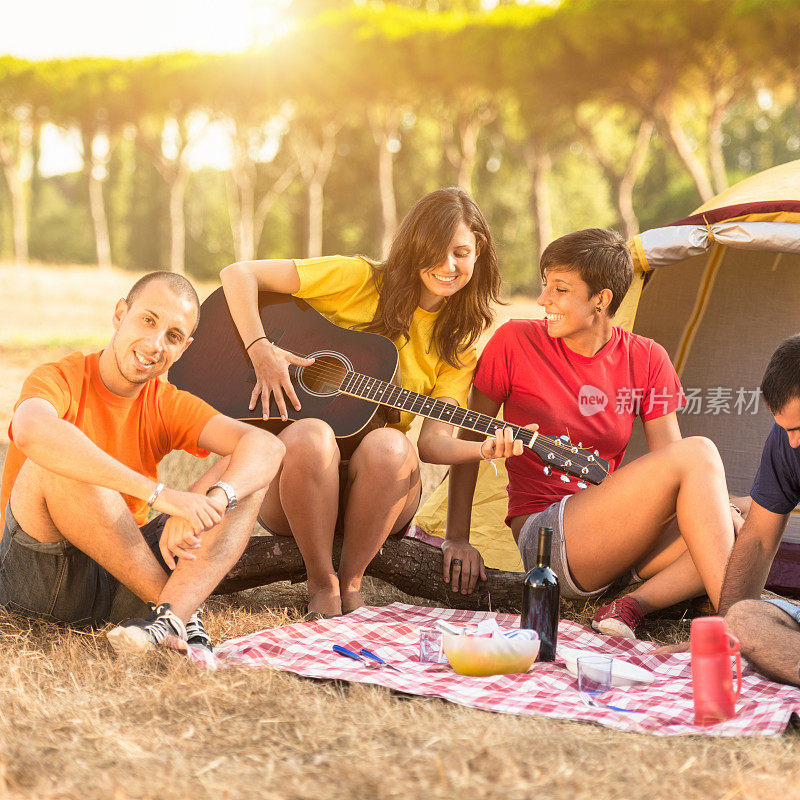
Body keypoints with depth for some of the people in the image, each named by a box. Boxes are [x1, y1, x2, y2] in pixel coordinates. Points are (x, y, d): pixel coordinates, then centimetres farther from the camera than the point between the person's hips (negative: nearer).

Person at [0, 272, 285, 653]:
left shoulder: (169, 406, 4)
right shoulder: (61, 379, -11)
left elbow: (267, 446, -12)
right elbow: (31, 430, -38)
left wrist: (210, 503, -35)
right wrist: (158, 494, -42)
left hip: (125, 577, 4)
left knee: (247, 475, -9)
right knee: (55, 465, -32)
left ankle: (171, 616, -32)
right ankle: (176, 603, -21)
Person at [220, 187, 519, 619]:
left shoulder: (458, 344, 8)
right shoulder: (359, 280, -1)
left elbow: (432, 438, -4)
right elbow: (238, 274, -3)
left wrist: (483, 449, -25)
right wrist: (261, 352, -17)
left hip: (372, 490, 2)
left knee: (389, 445, -33)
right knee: (311, 436, -37)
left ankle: (351, 581, -12)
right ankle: (321, 584, -17)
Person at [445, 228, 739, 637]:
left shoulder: (647, 359, 5)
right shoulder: (514, 342, -4)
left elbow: (667, 459, 5)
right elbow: (468, 438, 2)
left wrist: (718, 508, -13)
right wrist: (457, 538, -2)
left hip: (612, 539, 5)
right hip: (544, 540, -5)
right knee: (699, 453, -25)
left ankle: (633, 606, -23)